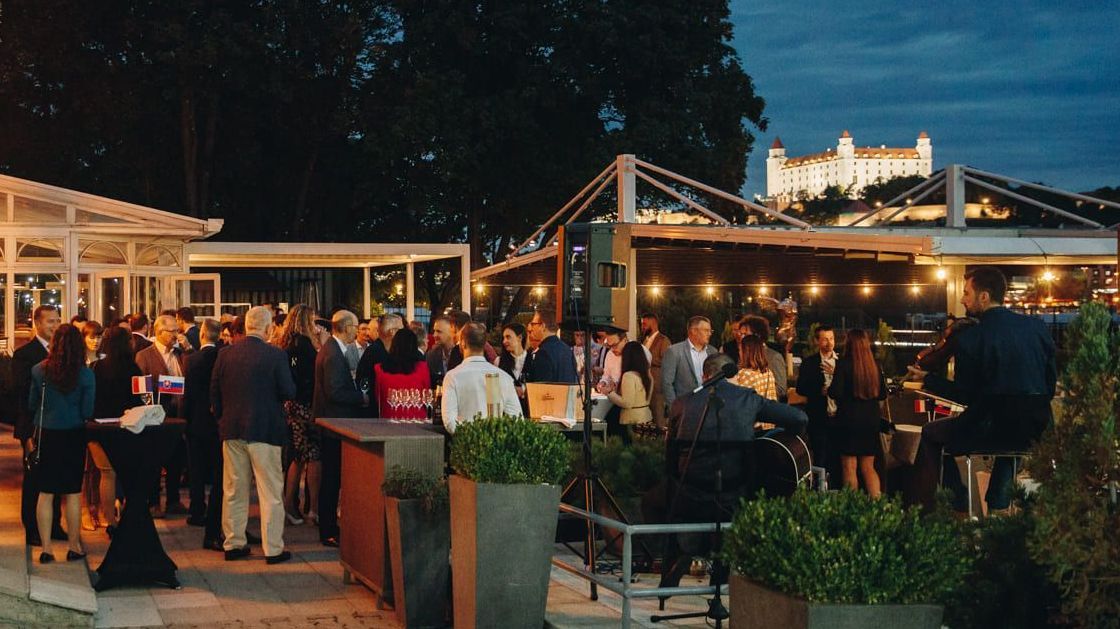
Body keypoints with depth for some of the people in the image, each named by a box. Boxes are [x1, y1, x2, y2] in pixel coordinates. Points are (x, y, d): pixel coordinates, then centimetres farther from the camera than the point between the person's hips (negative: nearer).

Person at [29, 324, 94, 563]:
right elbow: (88, 411, -10)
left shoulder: (39, 370, -6)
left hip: (46, 434, 1)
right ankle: (74, 546, 14)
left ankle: (46, 548, 9)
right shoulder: (85, 374, -11)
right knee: (73, 493, 8)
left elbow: (32, 405, 2)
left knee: (45, 492, 8)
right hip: (74, 436, -1)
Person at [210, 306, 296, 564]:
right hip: (265, 430, -4)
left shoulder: (225, 354, 0)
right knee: (270, 492, 3)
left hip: (231, 429, 4)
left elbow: (214, 392, 4)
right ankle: (273, 549, 4)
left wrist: (223, 418, 16)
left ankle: (233, 543, 19)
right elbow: (288, 392, -12)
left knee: (233, 491, 13)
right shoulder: (276, 355, -12)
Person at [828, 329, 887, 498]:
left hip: (849, 419, -5)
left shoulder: (843, 364, -11)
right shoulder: (874, 366, 4)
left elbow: (835, 393, -17)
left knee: (849, 468, 1)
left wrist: (828, 389, 3)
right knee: (868, 467, 12)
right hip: (871, 419, 5)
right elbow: (883, 394, 10)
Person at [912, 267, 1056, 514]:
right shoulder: (1037, 327, 5)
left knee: (930, 434, 19)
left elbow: (965, 394, -4)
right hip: (1035, 431, 6)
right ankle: (999, 504, 34)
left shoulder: (969, 338, -11)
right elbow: (1051, 384, 11)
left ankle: (958, 505, 17)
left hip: (992, 428, -6)